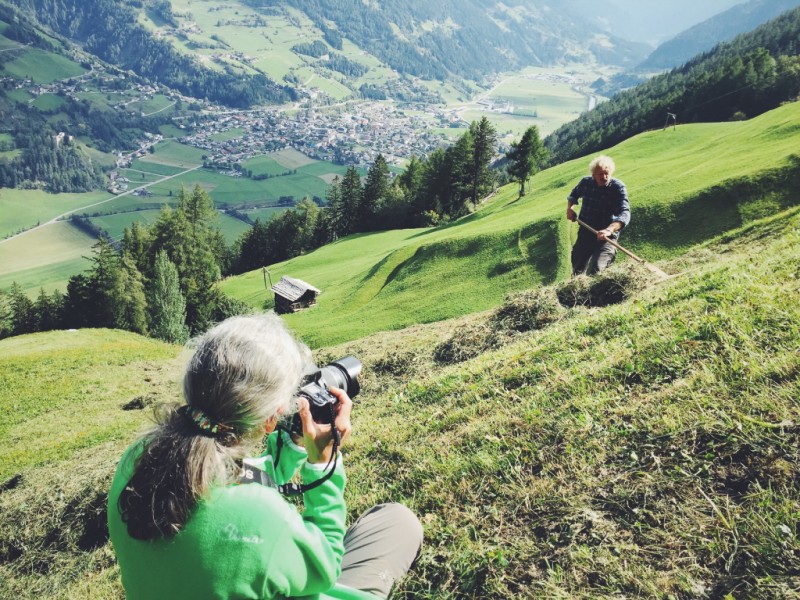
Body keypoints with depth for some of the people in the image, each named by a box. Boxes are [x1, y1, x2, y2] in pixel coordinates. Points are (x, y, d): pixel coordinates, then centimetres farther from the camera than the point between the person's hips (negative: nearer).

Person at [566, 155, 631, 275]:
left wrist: (609, 230, -45)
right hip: (585, 234, 5)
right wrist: (569, 207, 4)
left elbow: (624, 213, -28)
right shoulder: (585, 183, -2)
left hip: (607, 237, -4)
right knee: (577, 271, 15)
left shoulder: (618, 187, -14)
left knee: (595, 271, -22)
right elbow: (574, 194, 23)